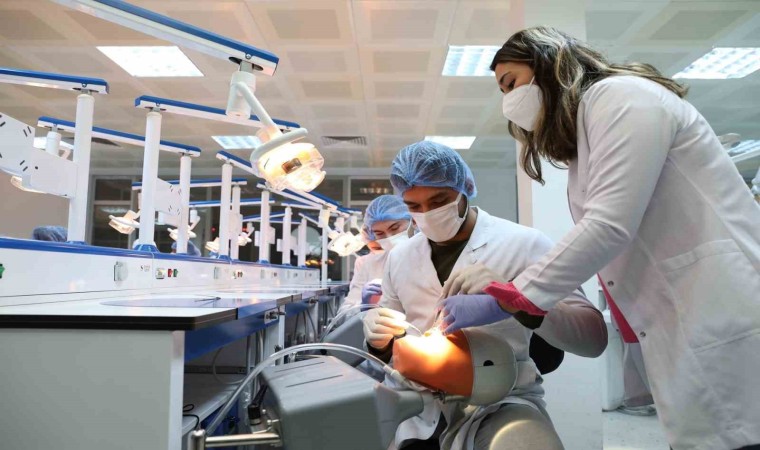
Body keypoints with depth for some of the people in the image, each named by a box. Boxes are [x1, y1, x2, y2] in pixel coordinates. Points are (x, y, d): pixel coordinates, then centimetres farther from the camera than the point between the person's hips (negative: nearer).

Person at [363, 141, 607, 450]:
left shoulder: (524, 244, -7)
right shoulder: (399, 258, 7)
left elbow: (594, 337, -12)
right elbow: (387, 350, 17)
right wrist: (377, 337, -8)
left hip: (503, 403, -5)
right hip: (422, 411, 5)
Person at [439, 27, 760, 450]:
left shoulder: (620, 96, -9)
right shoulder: (583, 145, 18)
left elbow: (610, 226, -20)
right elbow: (594, 247, 12)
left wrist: (507, 299, -14)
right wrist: (504, 283, 2)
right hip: (691, 340, 9)